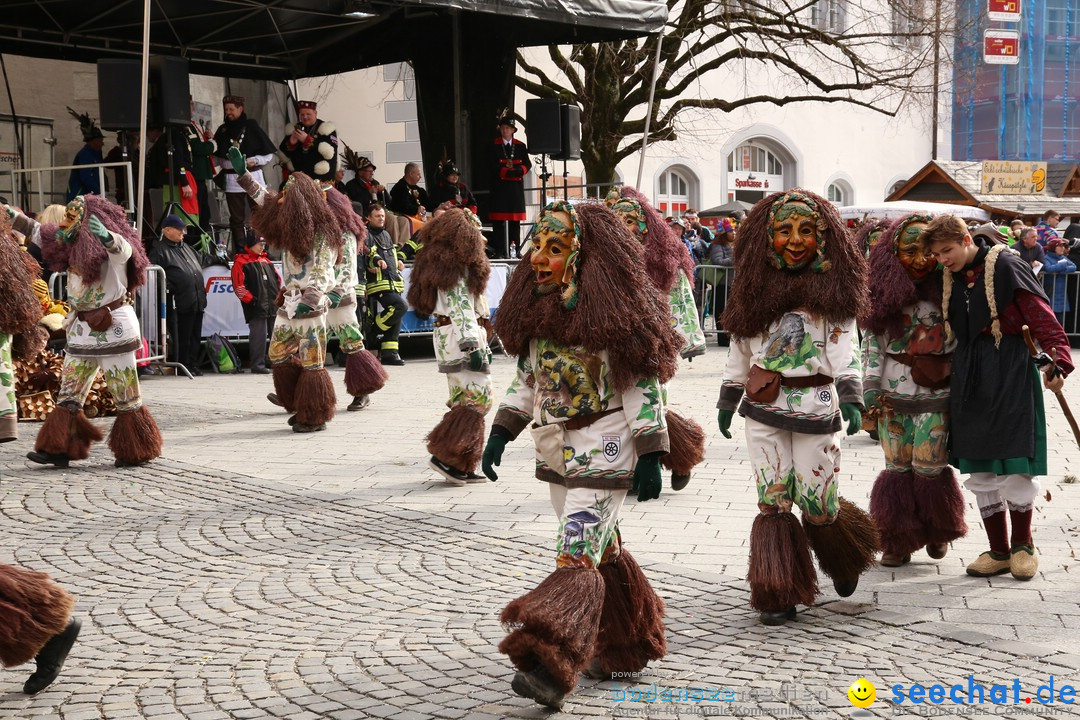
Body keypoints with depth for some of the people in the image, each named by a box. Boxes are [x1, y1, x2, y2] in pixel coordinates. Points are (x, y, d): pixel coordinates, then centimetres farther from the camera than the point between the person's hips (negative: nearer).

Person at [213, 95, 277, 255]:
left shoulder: (251, 126, 4)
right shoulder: (222, 130, 11)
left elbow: (269, 153, 4)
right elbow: (217, 155, 9)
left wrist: (255, 160, -11)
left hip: (253, 176, -2)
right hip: (232, 179, 2)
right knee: (236, 219, 4)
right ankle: (240, 252, 8)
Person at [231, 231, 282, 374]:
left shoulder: (266, 261, 21)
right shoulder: (241, 262, -1)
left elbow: (277, 278, 26)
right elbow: (238, 286, -9)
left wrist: (279, 295, 12)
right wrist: (251, 299, -15)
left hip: (274, 307, 7)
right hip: (257, 308, -7)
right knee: (258, 336, -9)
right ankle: (257, 365, -5)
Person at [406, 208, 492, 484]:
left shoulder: (437, 263, 20)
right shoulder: (457, 266, -10)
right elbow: (460, 309, -17)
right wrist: (472, 346, -22)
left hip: (447, 336, 10)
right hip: (461, 336, -10)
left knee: (463, 400, 9)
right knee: (479, 397, -10)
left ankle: (461, 467, 9)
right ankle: (445, 457, -12)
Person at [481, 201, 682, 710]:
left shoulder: (614, 310, -14)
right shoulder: (534, 306, 7)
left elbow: (643, 386, -12)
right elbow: (526, 378, 15)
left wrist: (650, 456, -15)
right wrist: (501, 432, 6)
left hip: (603, 448, -7)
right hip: (555, 446, 7)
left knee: (576, 554, -14)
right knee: (601, 550, 17)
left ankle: (552, 668, -18)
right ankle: (626, 649, 31)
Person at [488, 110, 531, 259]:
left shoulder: (520, 146, 11)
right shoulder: (494, 146, 3)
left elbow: (527, 165, 5)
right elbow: (494, 167, -5)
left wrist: (516, 170, -13)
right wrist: (507, 171, -16)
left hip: (516, 187, 3)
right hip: (499, 187, -3)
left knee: (515, 220, 4)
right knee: (499, 220, -6)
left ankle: (514, 250, 7)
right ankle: (499, 250, -6)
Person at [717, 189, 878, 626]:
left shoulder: (833, 288, -1)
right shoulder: (756, 286, 6)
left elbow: (845, 351, -6)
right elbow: (740, 349, 13)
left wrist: (851, 400, -17)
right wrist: (727, 402, 15)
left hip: (815, 406, -2)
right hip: (763, 409, 2)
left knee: (817, 505, 1)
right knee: (772, 501, 2)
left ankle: (844, 560, 33)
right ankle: (779, 595, 11)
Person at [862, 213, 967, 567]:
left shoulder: (946, 289, -1)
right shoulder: (885, 293, 3)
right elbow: (873, 343, 4)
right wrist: (870, 388, -2)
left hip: (936, 395, -1)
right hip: (891, 395, 1)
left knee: (929, 468, 0)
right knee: (897, 468, 4)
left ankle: (938, 533, 24)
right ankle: (899, 542, 14)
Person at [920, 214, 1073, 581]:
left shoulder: (1006, 267, -10)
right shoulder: (950, 279, 9)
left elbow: (1042, 316, -14)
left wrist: (1057, 360, -26)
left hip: (1010, 374, -6)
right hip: (970, 379, 6)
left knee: (1015, 462, -5)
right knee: (979, 469, 7)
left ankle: (1022, 543, 16)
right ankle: (999, 551, 18)